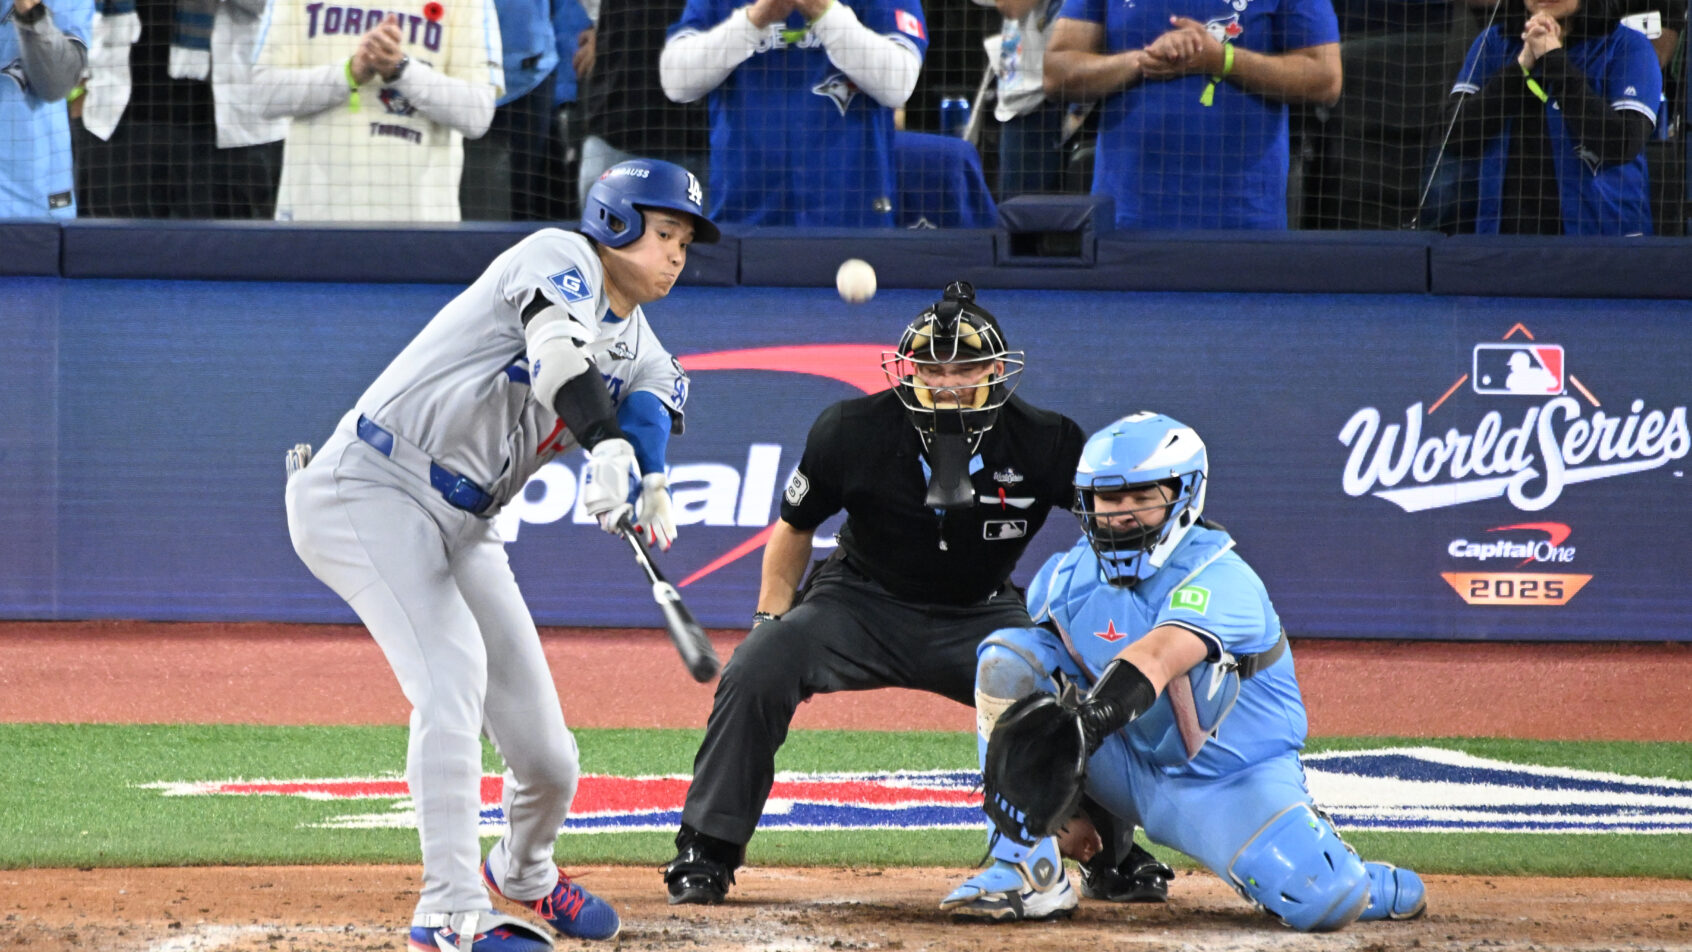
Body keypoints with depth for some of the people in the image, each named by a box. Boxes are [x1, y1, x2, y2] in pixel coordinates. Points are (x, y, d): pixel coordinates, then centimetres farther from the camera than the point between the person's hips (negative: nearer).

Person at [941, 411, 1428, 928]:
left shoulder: (1220, 580, -23)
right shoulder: (1065, 577, -3)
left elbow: (1153, 659, -41)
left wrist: (1082, 727, -57)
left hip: (1233, 781, -5)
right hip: (1128, 768, 5)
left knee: (1323, 900, -29)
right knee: (1008, 657, -14)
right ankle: (1026, 871, -16)